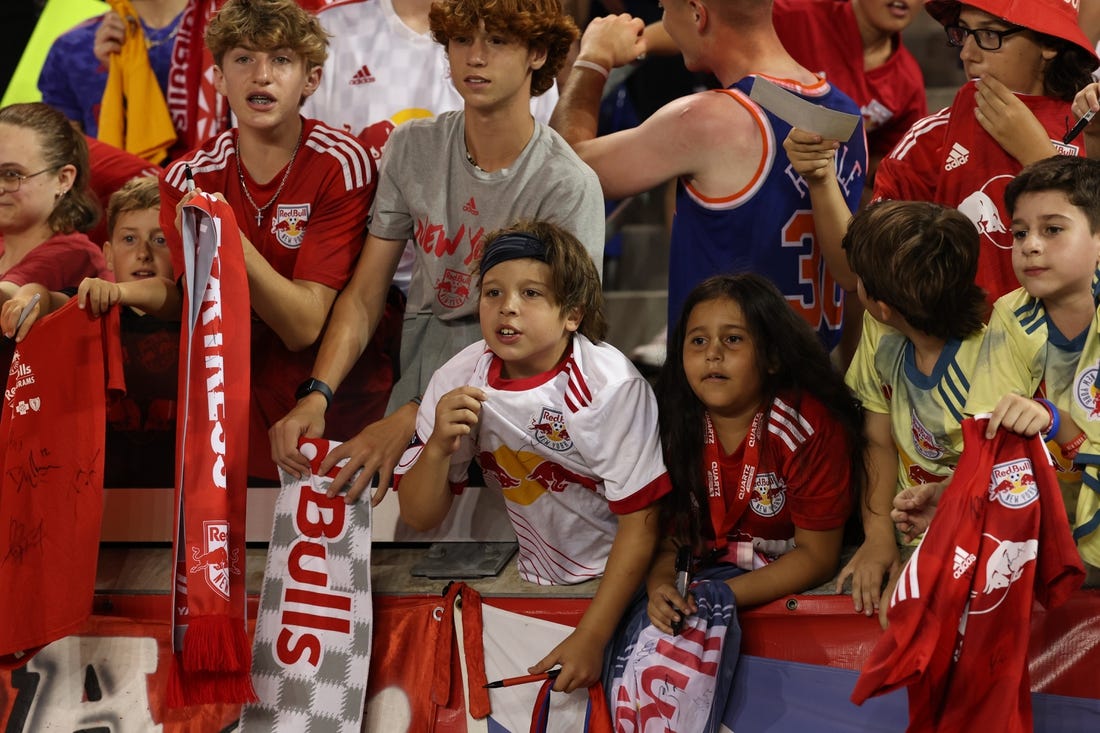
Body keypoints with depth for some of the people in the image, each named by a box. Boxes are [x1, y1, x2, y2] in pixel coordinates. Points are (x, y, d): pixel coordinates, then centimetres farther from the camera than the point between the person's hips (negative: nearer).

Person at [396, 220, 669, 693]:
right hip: (536, 578, 4)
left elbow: (640, 521, -16)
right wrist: (439, 446, -22)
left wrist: (592, 637, -18)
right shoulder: (459, 380, -8)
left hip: (620, 581, -4)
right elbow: (419, 517, -2)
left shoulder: (611, 386, -21)